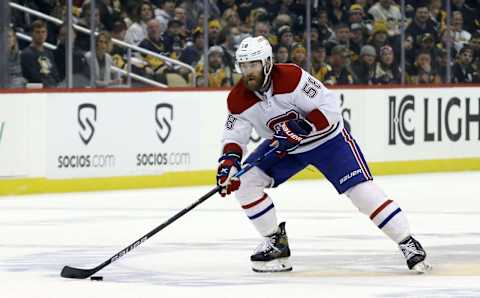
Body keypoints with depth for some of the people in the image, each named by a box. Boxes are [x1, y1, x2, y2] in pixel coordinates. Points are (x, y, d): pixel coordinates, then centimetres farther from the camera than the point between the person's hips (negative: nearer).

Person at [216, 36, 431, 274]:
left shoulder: (291, 78, -30)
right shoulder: (238, 99, -14)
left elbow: (329, 107, -29)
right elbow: (234, 136, -6)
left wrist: (300, 129, -37)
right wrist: (229, 160, -26)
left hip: (327, 138, -6)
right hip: (282, 146, 6)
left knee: (361, 189, -18)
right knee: (244, 181, -9)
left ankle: (409, 245, -13)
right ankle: (276, 243, 4)